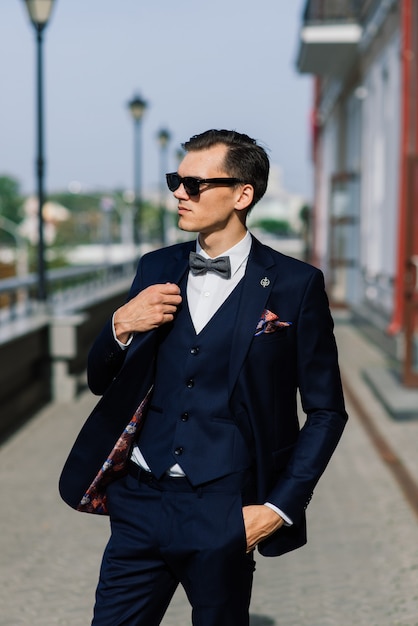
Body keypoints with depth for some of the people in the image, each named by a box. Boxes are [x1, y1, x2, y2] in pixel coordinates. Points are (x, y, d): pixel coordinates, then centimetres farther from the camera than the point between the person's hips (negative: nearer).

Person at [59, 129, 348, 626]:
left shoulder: (294, 285, -5)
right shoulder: (156, 269, 8)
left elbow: (326, 411, 0)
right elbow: (100, 382, 14)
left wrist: (280, 507, -7)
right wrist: (120, 326, -7)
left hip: (223, 517, -3)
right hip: (140, 501, 4)